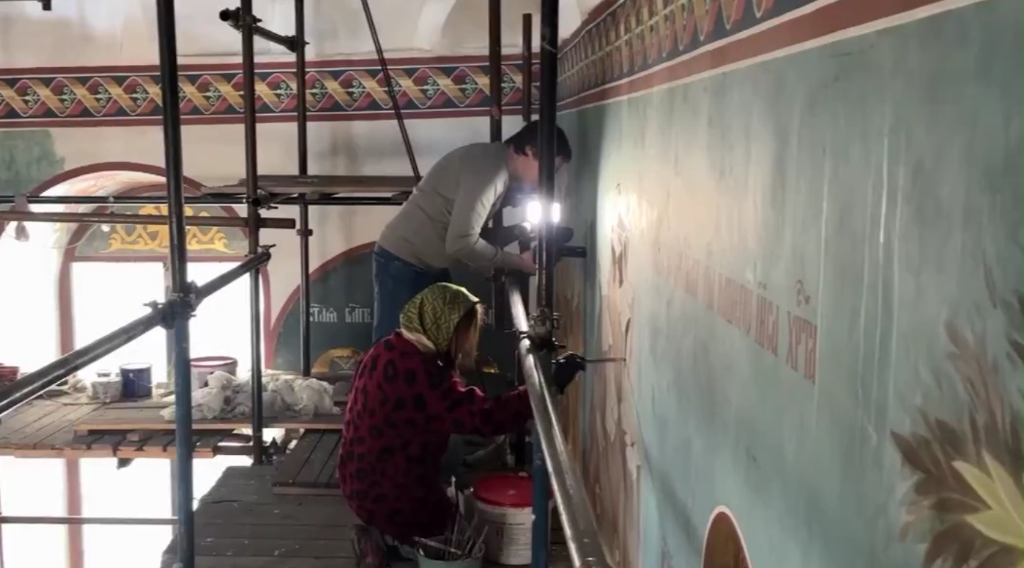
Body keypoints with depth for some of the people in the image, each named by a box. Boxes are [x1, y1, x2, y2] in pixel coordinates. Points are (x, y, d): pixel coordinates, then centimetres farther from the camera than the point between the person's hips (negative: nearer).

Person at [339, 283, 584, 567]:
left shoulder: (390, 351, 2)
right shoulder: (416, 371, -29)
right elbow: (483, 417, -33)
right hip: (389, 495, -9)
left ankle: (384, 533, 15)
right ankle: (389, 539, 3)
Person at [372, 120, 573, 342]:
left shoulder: (496, 165, 8)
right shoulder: (489, 166, -22)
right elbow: (461, 242, -28)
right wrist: (518, 262, -18)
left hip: (431, 264, 10)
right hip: (403, 262, -10)